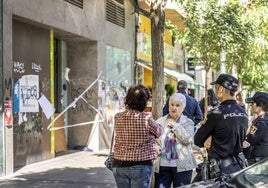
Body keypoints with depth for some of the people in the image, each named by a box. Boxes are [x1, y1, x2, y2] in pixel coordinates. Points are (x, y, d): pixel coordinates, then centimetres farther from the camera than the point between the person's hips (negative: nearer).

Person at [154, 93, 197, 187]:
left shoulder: (188, 122, 6)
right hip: (162, 165, 1)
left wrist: (175, 125, -7)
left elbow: (187, 139, -10)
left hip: (182, 165, -1)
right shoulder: (160, 121, 10)